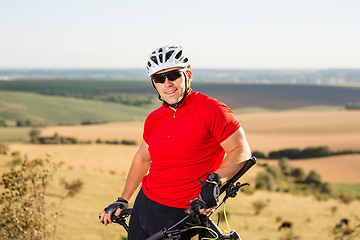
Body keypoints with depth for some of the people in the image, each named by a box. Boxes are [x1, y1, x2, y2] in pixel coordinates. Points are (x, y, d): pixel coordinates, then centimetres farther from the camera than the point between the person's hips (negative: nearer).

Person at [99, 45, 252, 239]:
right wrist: (122, 201, 23)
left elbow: (241, 151, -13)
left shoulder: (210, 110, -13)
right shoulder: (154, 119, 6)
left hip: (178, 215, -6)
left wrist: (214, 181, -27)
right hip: (143, 205, 7)